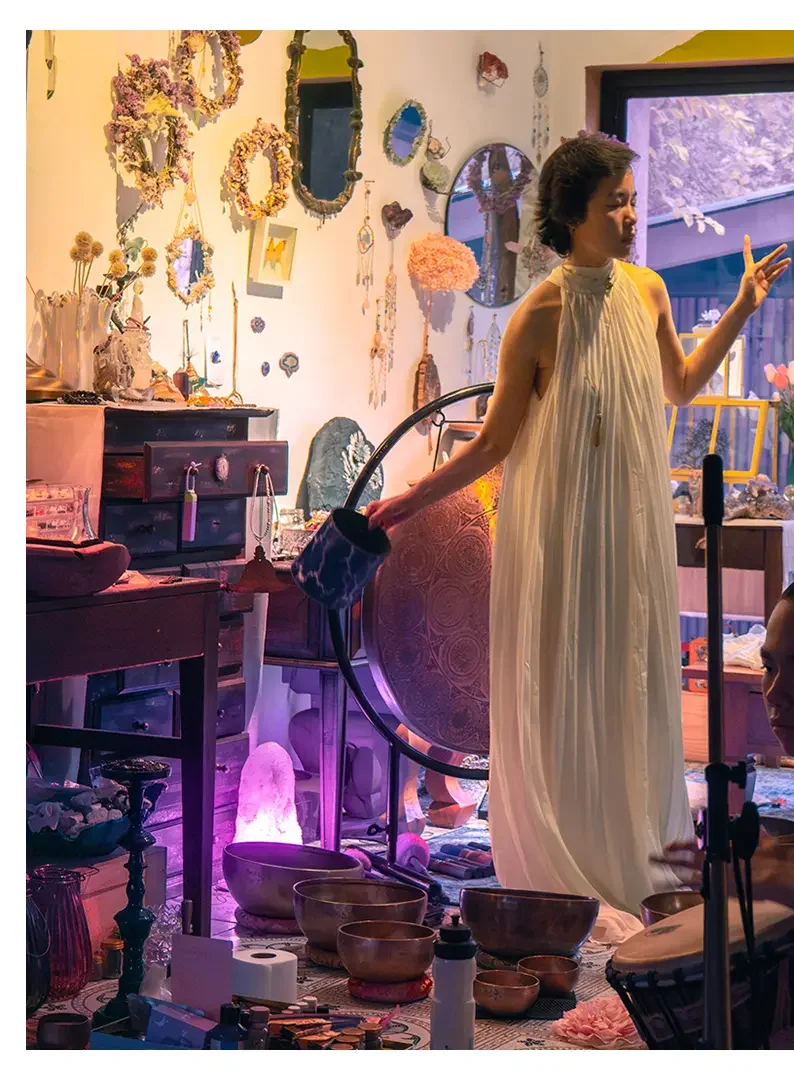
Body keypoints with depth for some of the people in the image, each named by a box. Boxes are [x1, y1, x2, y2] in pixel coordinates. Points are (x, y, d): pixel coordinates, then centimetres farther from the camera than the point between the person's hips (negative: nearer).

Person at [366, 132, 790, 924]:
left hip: (634, 518, 5)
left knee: (635, 667, 14)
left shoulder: (647, 291, -1)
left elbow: (680, 387, 16)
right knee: (561, 682, 6)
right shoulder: (540, 317, -17)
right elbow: (493, 444, -10)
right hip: (561, 524, -5)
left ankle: (634, 836, 32)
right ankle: (564, 856, 23)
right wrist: (411, 500, -16)